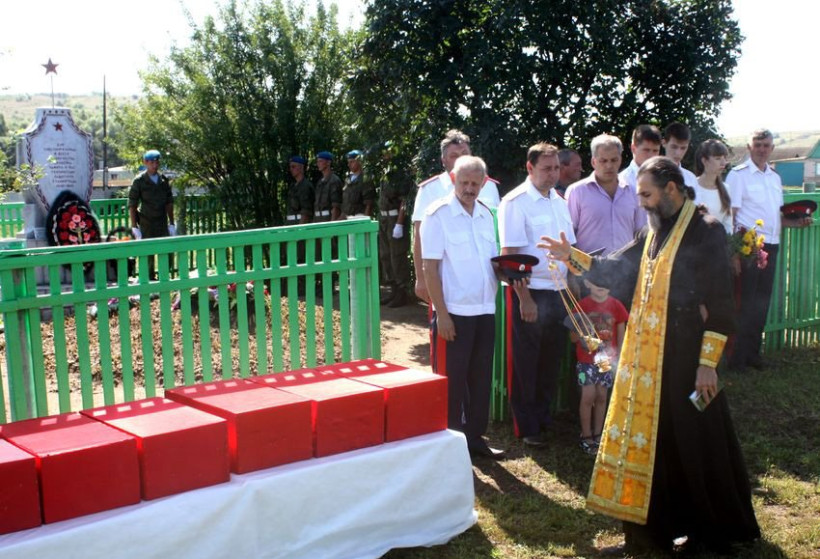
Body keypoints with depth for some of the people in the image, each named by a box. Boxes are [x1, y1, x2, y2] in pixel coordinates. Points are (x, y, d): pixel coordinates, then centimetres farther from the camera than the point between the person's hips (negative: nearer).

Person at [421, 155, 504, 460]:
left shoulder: (486, 214, 9)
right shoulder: (438, 214, -10)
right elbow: (430, 268, -12)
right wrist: (442, 314, -16)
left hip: (485, 311, 6)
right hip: (455, 312, -6)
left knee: (480, 378, 13)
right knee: (451, 380, 3)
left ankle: (474, 436, 26)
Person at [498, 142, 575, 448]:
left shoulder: (560, 202, 12)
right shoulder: (515, 202, -10)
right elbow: (509, 254, -14)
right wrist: (524, 297, -18)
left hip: (558, 292, 7)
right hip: (530, 293, -7)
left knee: (552, 359, 14)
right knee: (526, 364, 4)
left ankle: (543, 417, 30)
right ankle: (527, 428, 16)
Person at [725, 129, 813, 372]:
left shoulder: (775, 178, 16)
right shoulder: (738, 174, -5)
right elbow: (730, 216, -11)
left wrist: (797, 222, 2)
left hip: (771, 247, 7)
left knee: (762, 302, 13)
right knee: (744, 303, -3)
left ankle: (752, 352, 24)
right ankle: (737, 357, 6)